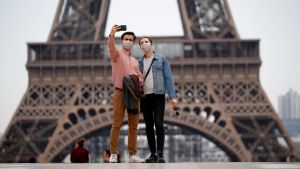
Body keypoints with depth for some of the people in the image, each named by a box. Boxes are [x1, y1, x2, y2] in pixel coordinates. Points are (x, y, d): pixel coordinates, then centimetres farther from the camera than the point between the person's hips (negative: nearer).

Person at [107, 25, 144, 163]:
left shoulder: (135, 61, 23)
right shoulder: (117, 53, 4)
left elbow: (140, 77, 23)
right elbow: (111, 48, -19)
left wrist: (138, 83, -1)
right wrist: (112, 35, -39)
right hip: (120, 93, -6)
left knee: (133, 125, 3)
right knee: (117, 124, -8)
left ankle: (132, 154, 7)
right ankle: (113, 154, -6)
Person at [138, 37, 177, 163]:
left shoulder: (161, 60, 4)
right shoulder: (139, 62, 11)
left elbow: (168, 78, 0)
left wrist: (172, 96, -8)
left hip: (158, 96, -3)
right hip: (144, 97, 3)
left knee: (159, 124, -11)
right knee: (149, 126, 5)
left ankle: (160, 154, -13)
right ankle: (153, 153, 10)